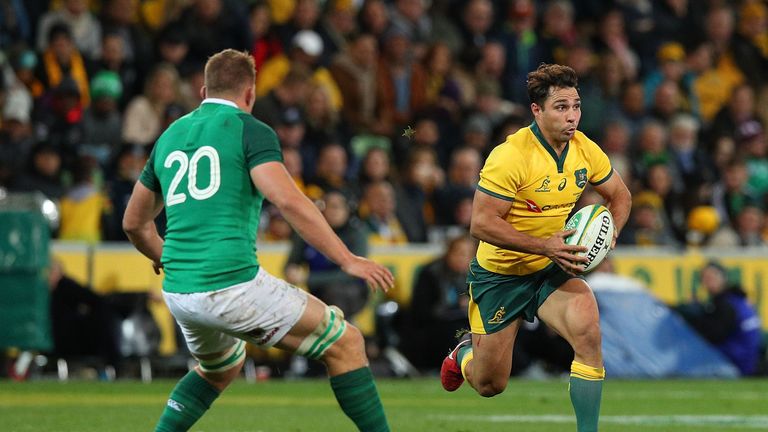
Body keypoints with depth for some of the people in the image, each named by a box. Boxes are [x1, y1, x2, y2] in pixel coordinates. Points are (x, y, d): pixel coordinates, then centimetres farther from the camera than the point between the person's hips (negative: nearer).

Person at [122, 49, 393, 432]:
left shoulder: (170, 137, 17)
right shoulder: (249, 130, -2)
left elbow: (134, 223, 26)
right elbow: (288, 201, -18)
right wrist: (347, 260, -16)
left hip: (178, 294, 7)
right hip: (233, 284, -7)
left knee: (220, 368, 35)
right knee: (345, 343, 4)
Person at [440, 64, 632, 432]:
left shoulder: (586, 150, -7)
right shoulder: (510, 156, -24)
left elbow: (619, 195, 11)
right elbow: (481, 223, -25)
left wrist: (609, 233, -10)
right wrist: (545, 245, -31)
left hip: (554, 269, 4)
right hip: (500, 273, -4)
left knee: (587, 328, -28)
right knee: (490, 385, 5)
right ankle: (466, 353, 44)